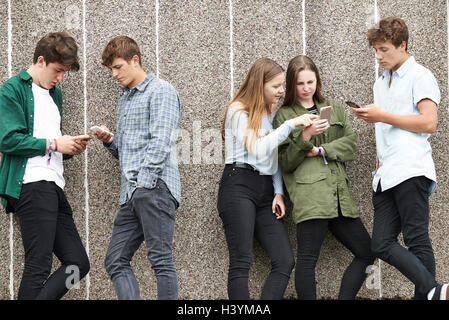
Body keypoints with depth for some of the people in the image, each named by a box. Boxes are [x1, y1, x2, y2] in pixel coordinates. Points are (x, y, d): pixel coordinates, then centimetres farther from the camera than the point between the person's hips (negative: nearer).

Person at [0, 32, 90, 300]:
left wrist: (71, 146, 10)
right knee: (39, 265, -12)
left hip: (54, 186, 9)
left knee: (78, 263, 3)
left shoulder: (55, 94, 25)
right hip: (31, 184, -9)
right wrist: (53, 144, -10)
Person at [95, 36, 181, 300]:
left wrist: (145, 181, -19)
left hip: (155, 188, -9)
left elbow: (160, 143, -12)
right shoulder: (125, 101, 25)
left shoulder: (161, 91, -2)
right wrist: (109, 141, 7)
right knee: (116, 261, 4)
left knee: (161, 260, -10)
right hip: (131, 195, 9)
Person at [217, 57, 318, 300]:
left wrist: (278, 192, 7)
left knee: (285, 261, -10)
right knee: (241, 263, -13)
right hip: (239, 186, -6)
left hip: (266, 190, 7)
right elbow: (258, 150, -12)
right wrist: (290, 124, -14)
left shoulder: (273, 113, 21)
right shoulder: (238, 110, 0)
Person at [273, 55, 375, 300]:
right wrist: (305, 137, -14)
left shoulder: (334, 108, 22)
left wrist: (320, 150, -4)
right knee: (307, 260, -12)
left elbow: (350, 144, 10)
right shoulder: (284, 116, 9)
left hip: (339, 195, 6)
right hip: (309, 194, -6)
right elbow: (285, 162, 1)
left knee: (366, 252, 5)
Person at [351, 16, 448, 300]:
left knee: (417, 241, -9)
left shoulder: (419, 76, 1)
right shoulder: (381, 83, 25)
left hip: (410, 170, -7)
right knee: (382, 245, -7)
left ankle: (426, 295, -7)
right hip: (386, 175, 7)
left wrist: (382, 116, -8)